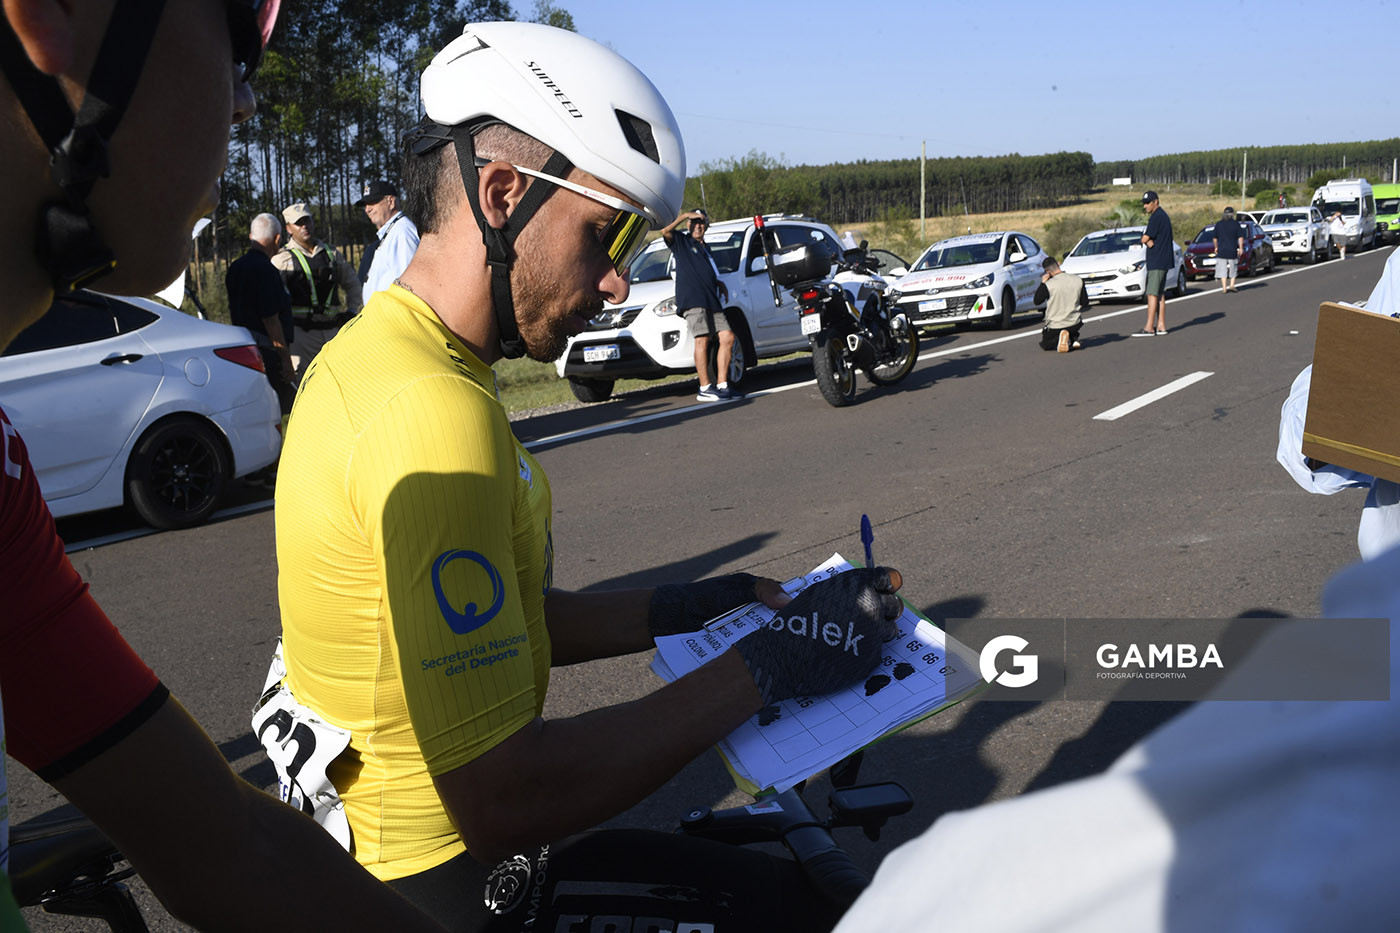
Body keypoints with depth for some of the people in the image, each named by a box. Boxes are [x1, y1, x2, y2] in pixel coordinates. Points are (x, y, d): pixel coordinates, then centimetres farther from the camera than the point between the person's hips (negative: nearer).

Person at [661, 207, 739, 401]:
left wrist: (720, 284, 19)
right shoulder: (681, 242, 10)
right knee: (702, 340, -15)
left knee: (727, 337, -4)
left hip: (712, 300, 7)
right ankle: (705, 388, -15)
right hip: (692, 299, -7)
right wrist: (685, 215, -4)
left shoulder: (705, 249, 30)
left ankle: (721, 384, 0)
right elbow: (665, 231, -9)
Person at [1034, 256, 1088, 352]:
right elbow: (1085, 302, 2)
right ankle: (1074, 340, 8)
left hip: (1055, 325, -5)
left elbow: (1037, 301, -3)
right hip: (1074, 323, 5)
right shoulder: (1078, 280, -6)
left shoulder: (1048, 285, -19)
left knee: (1045, 344, 21)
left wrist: (1042, 283, 3)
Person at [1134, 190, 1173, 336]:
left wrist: (1146, 240, 4)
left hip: (1157, 262, -10)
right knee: (1160, 294, 10)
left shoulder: (1156, 217, -14)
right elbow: (1146, 239, 13)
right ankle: (1161, 326, 11)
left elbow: (1144, 239, -16)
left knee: (1152, 294, -10)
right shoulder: (1163, 215, 19)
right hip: (1163, 261, 10)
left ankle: (1149, 328, -12)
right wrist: (1149, 241, -6)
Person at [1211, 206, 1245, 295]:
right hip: (1233, 251, 0)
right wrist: (1241, 248, 1)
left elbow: (1214, 237, 8)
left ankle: (1224, 288, -5)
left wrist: (1216, 247, 19)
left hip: (1221, 251, 0)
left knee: (1222, 270, 1)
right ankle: (1232, 285, 11)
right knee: (1233, 269, 16)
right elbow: (1240, 237, -4)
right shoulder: (1236, 223, -1)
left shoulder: (1218, 224, 3)